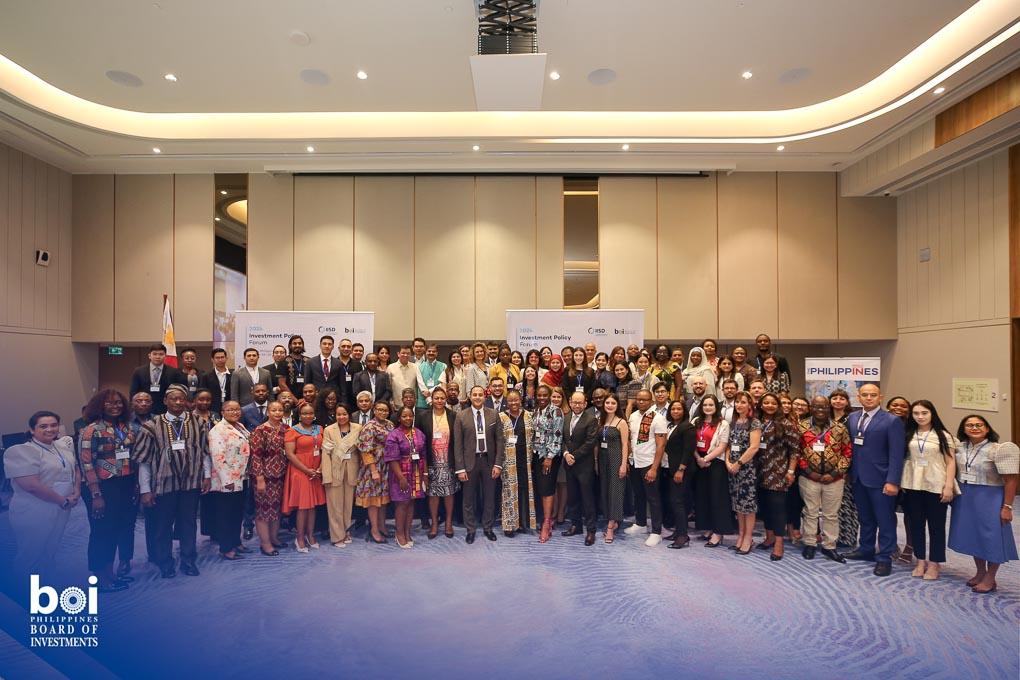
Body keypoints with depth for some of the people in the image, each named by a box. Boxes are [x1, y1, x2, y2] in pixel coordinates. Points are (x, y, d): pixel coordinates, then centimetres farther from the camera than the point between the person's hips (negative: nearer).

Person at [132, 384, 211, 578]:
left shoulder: (197, 424, 0)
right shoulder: (153, 426, -4)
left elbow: (205, 452, 4)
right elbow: (143, 460, -3)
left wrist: (207, 476, -2)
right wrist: (145, 489, -5)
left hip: (191, 483, 1)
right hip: (163, 484, -1)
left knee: (188, 524, 13)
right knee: (163, 525, 11)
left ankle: (188, 561, 30)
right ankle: (165, 564, 30)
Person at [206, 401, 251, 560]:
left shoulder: (241, 427, 12)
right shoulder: (218, 430, -14)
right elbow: (217, 457, -20)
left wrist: (246, 473, 17)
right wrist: (227, 480, -21)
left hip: (240, 479, 8)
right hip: (226, 481, -8)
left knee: (238, 513, 15)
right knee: (225, 515, 3)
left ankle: (236, 542, 28)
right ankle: (226, 548, 13)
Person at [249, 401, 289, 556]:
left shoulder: (286, 428, 5)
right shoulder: (260, 430, -12)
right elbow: (255, 455, -15)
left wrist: (287, 472, 9)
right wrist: (259, 479, -17)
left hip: (281, 475, 6)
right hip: (265, 475, -6)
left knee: (277, 507, 15)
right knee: (264, 508, 3)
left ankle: (274, 537, 29)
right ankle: (265, 543, 14)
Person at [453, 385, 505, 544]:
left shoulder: (493, 415, -1)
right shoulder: (461, 416, -4)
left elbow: (500, 440, 0)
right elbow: (458, 444, -5)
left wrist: (498, 464, -6)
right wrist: (460, 468, -8)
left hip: (489, 460, 1)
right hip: (470, 461, -1)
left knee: (489, 497, 13)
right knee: (469, 499, 10)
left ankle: (487, 528, 30)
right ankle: (470, 530, 27)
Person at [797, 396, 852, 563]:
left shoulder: (840, 428, -1)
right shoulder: (802, 427, -2)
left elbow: (847, 452, -1)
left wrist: (835, 473, -8)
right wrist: (808, 471, -9)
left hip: (834, 479, 1)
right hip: (809, 477, -1)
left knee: (831, 514, 11)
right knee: (810, 512, 10)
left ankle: (829, 546, 23)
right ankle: (809, 544, 22)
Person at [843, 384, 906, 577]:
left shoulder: (892, 421, -9)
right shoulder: (852, 418, 8)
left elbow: (896, 454, -12)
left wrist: (892, 481, -17)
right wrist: (849, 471, 4)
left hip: (880, 480, -5)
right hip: (858, 478, 5)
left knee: (885, 520, 5)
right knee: (865, 517, 17)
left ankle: (884, 558, 16)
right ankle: (866, 549, 31)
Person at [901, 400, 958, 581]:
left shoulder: (943, 436, -2)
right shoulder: (908, 435, 5)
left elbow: (951, 462, -4)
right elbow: (903, 459, 7)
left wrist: (949, 486, -11)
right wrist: (900, 482, 1)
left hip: (936, 486, -3)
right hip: (913, 486, 3)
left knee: (936, 525, 6)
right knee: (916, 524, 9)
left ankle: (934, 563, 18)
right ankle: (921, 561, 21)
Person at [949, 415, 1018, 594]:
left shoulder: (1000, 449, -14)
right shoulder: (959, 448, 2)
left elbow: (1010, 480, -15)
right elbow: (955, 472, 12)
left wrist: (1007, 507, -16)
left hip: (990, 498, -5)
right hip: (965, 499, 5)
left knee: (991, 537, 4)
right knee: (973, 535, 14)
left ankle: (989, 579, 18)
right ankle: (980, 573, 30)